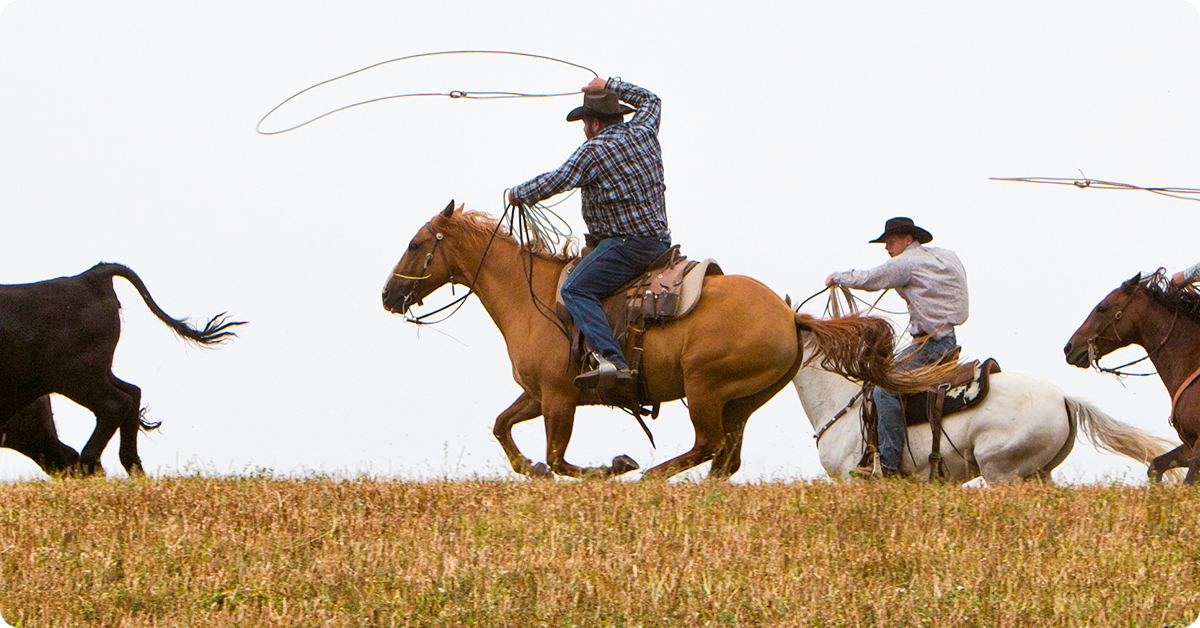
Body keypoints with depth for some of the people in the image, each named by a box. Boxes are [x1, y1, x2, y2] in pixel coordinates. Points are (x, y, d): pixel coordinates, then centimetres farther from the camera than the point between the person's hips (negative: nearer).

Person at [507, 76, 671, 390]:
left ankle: (611, 360, -34)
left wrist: (517, 194, 2)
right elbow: (649, 99, 30)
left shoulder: (594, 150, -12)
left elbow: (556, 182, -15)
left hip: (628, 243, -9)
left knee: (576, 290, -16)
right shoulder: (643, 131, 9)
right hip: (660, 242, 9)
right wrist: (609, 86, 34)